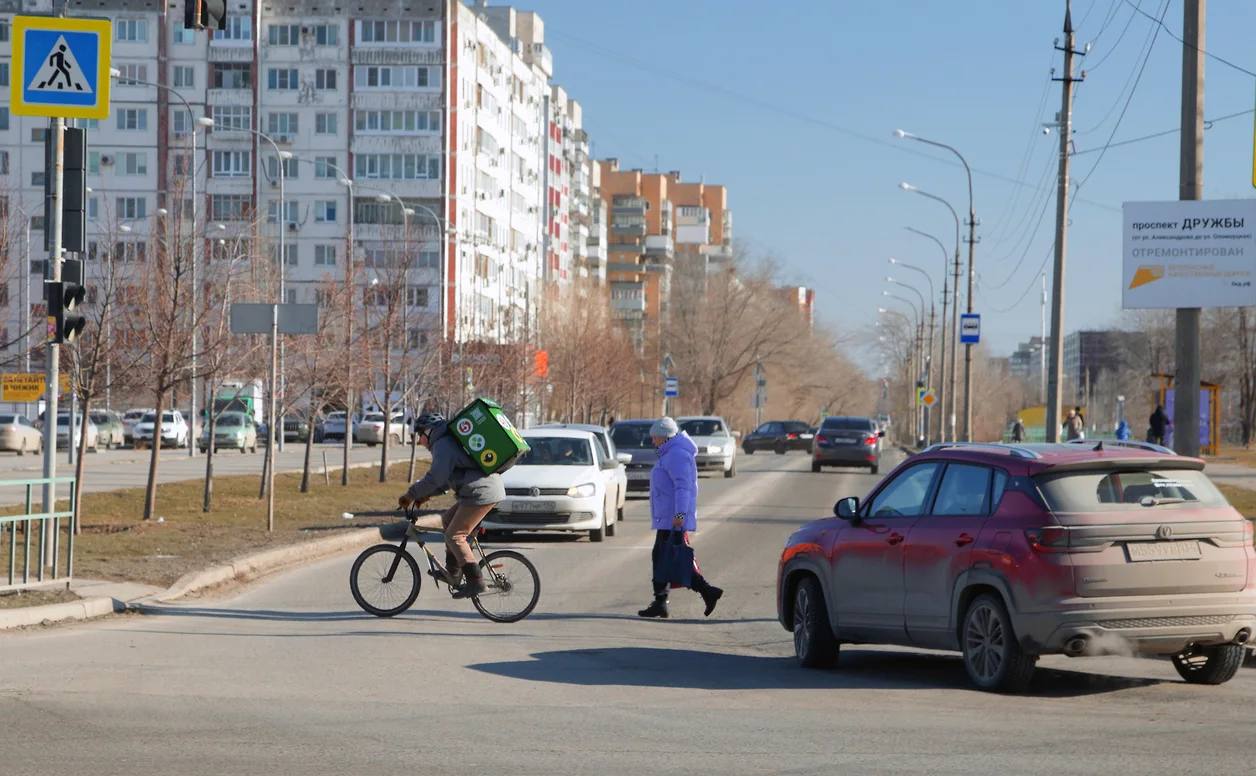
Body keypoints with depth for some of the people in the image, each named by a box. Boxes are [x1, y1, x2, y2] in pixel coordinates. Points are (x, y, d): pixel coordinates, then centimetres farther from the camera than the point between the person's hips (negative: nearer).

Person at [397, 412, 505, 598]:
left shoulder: (442, 445, -9)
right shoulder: (450, 441, 24)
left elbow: (436, 478, -19)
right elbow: (446, 478, 27)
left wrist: (411, 494, -10)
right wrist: (426, 495, 19)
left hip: (480, 493, -11)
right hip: (491, 487, 11)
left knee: (454, 536, -6)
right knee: (448, 519, 20)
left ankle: (475, 581, -6)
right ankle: (453, 573, 21)